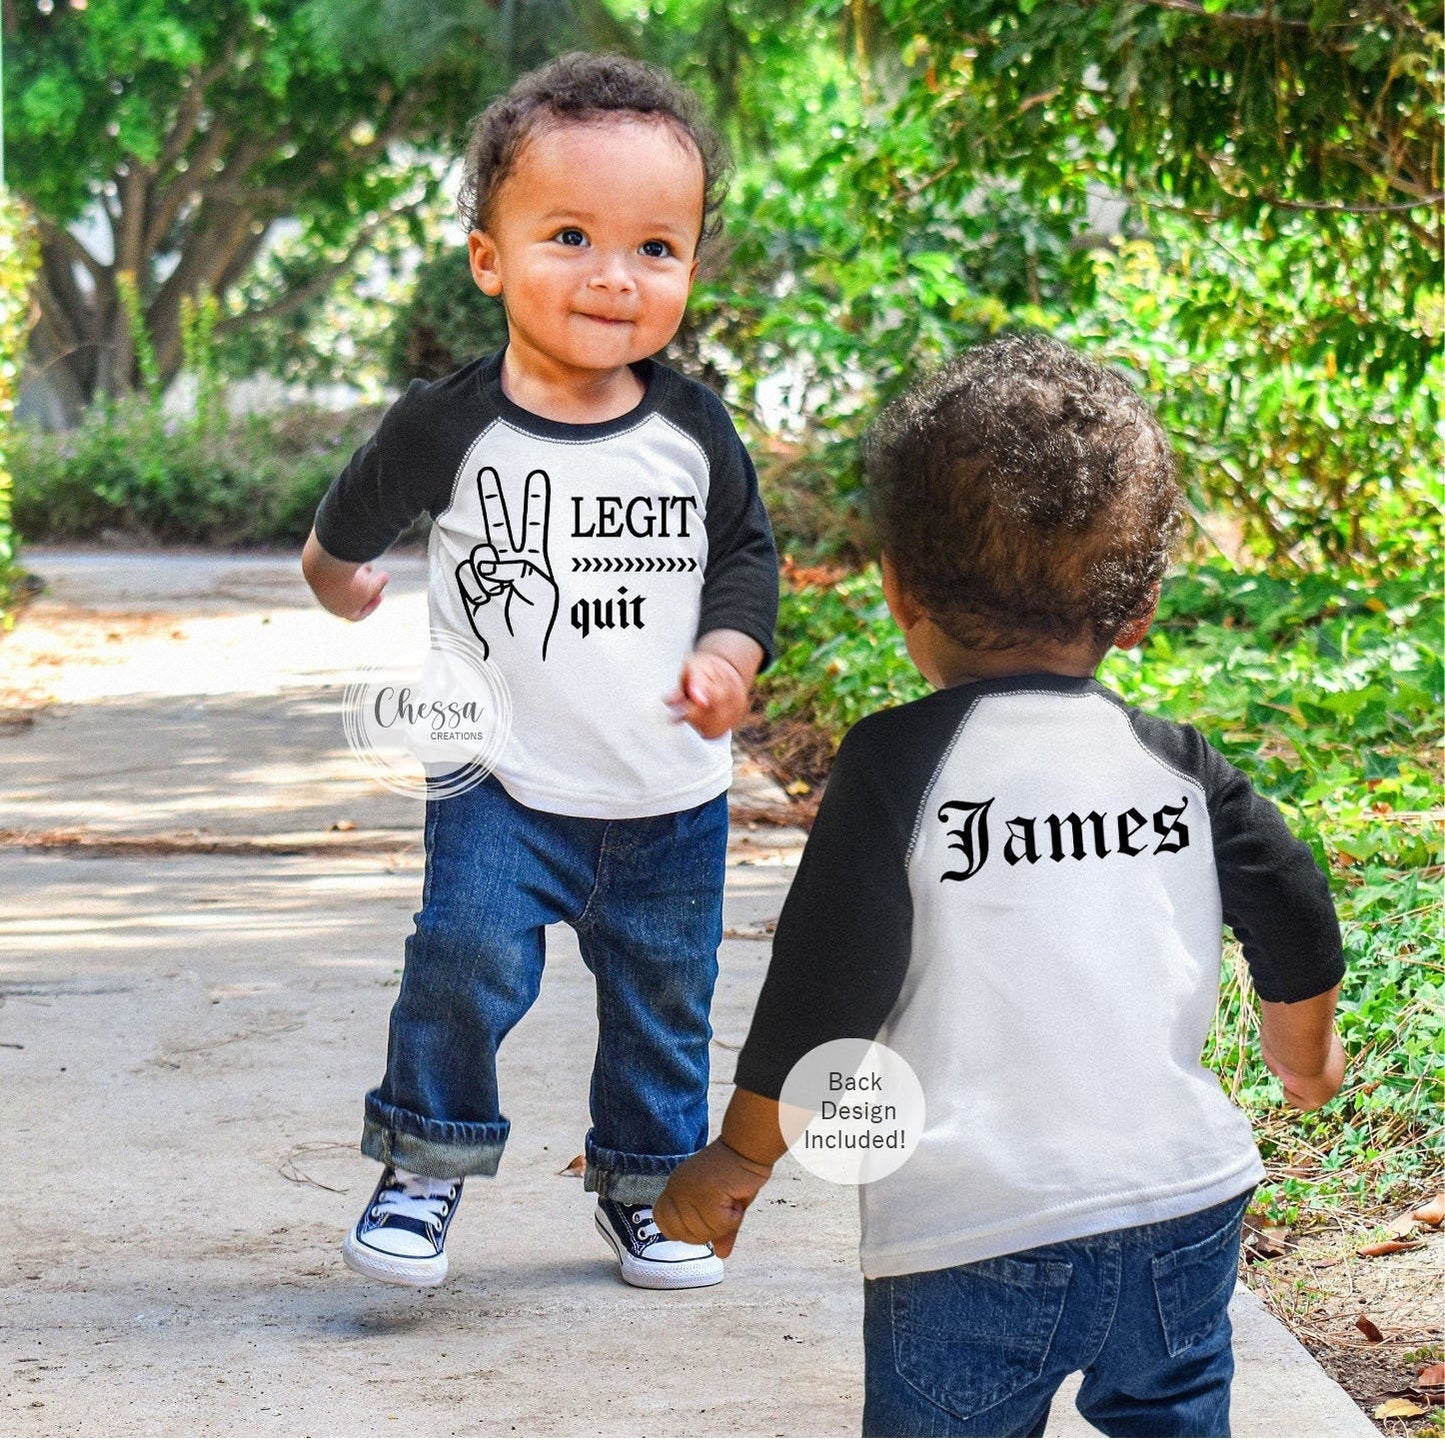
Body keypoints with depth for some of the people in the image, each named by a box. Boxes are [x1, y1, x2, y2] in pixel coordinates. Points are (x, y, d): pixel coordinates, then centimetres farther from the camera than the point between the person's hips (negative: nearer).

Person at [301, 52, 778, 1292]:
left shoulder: (695, 431, -6)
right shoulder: (452, 426, -12)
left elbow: (747, 551, 9)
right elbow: (360, 514, 9)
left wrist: (729, 654, -8)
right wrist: (337, 570, 27)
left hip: (673, 799, 3)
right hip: (504, 785, -3)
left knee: (664, 999, 13)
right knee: (468, 959, -19)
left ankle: (646, 1183, 32)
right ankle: (427, 1164, 1)